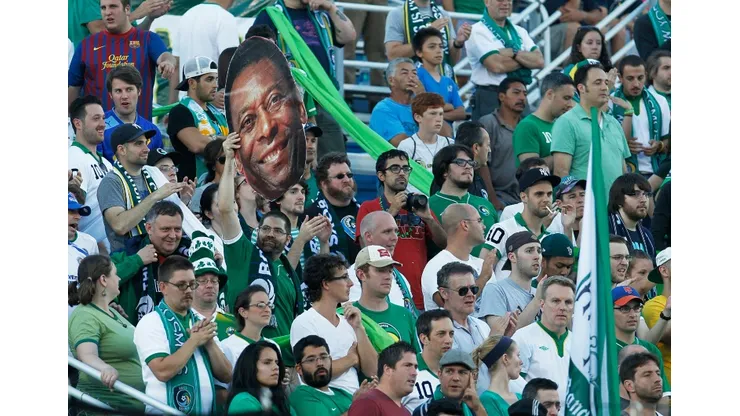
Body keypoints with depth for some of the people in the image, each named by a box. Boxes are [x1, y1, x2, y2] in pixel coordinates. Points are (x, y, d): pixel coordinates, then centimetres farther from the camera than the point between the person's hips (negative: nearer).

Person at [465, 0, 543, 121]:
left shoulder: (519, 32, 16)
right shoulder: (478, 32, -4)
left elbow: (539, 61, 2)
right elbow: (496, 65, -17)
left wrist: (513, 54, -14)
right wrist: (526, 59, -3)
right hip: (490, 98, -6)